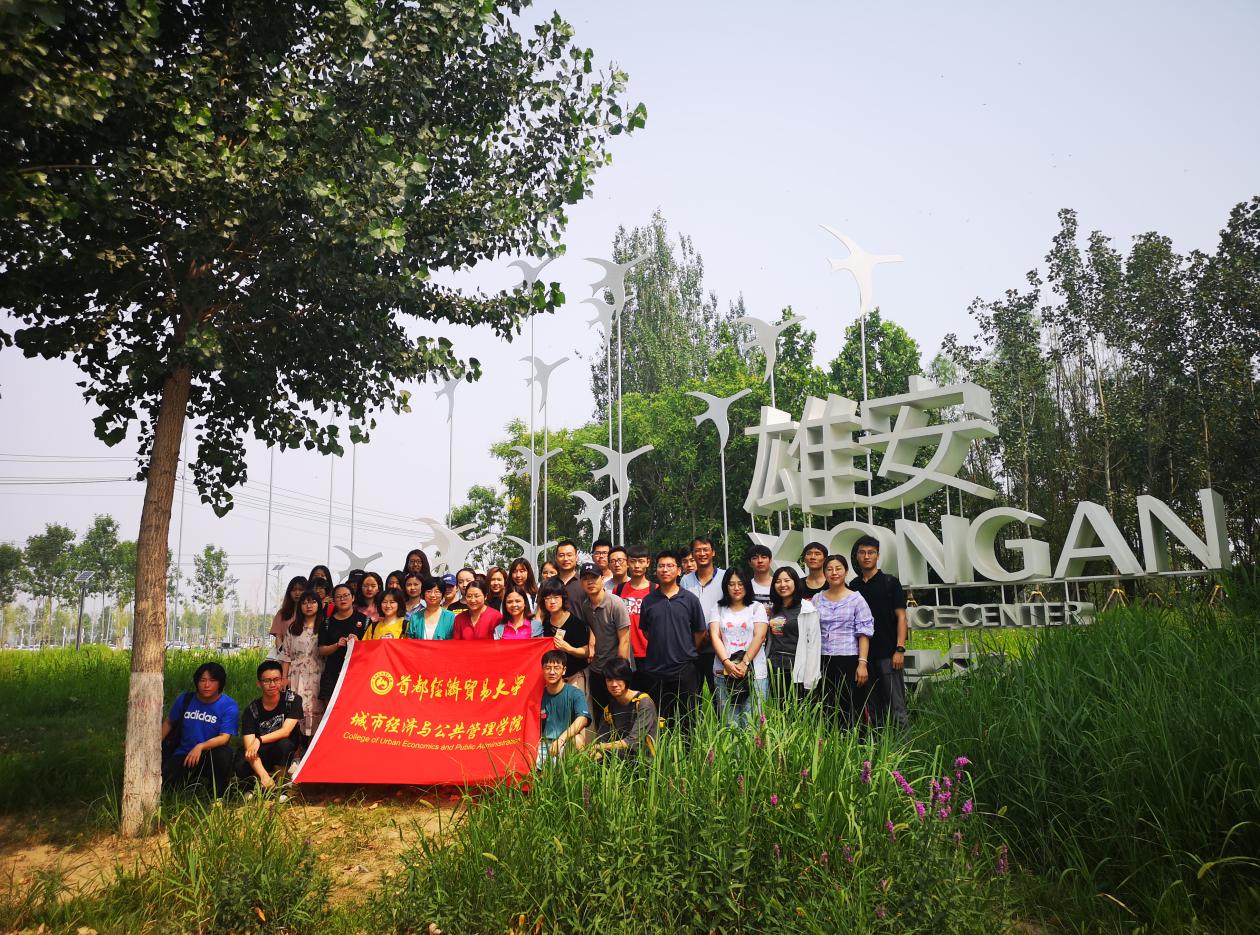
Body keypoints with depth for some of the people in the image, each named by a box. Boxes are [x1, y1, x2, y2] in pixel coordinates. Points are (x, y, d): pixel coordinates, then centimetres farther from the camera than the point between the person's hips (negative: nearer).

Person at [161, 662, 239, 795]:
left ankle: (218, 794, -9)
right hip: (183, 755, 3)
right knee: (163, 780, -25)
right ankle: (195, 781, 10)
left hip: (210, 756, -3)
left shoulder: (229, 706, -10)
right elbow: (168, 723, 17)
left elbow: (225, 737, -17)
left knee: (224, 753, -37)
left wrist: (201, 746, -33)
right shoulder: (185, 699, 3)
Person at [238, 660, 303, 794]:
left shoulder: (292, 700, -14)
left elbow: (285, 731, -22)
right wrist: (264, 776, -36)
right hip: (261, 756, 0)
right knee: (241, 769, -32)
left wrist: (259, 740, -36)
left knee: (284, 744, -35)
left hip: (284, 754, 0)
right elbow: (249, 747, -23)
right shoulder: (251, 710, -15)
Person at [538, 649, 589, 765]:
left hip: (567, 744, -1)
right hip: (545, 743, 1)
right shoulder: (540, 695, 8)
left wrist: (561, 739, -37)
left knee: (577, 739, -34)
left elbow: (582, 719, -23)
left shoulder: (575, 694, -5)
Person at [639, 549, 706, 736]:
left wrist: (685, 650, 7)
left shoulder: (690, 599, -1)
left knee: (688, 720, 3)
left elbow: (700, 631, 5)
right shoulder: (649, 600, 5)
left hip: (684, 669, -2)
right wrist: (661, 648, 10)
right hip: (655, 669, 2)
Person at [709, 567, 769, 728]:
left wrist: (744, 663, -13)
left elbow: (759, 636, -2)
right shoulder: (717, 610, 13)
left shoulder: (756, 608, 9)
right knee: (729, 722, -2)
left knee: (752, 721, -5)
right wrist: (726, 662, -14)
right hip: (723, 671, 1)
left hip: (754, 672, -1)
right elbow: (715, 637, 2)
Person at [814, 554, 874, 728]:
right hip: (823, 662, 3)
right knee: (826, 709, 3)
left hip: (849, 660, -3)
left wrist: (862, 663, -12)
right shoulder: (817, 599, 10)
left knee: (849, 711, -2)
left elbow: (863, 634, -3)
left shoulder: (856, 599, 1)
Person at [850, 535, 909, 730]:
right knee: (874, 707, 10)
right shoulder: (853, 586, 11)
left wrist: (900, 649, -12)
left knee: (896, 706, -4)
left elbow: (901, 617, -3)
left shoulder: (890, 583, 0)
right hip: (864, 654, 4)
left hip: (888, 654, -4)